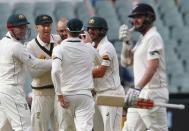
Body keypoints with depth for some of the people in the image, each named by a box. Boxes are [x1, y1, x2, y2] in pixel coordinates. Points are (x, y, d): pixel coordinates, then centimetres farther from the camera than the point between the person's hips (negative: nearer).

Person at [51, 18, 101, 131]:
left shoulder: (60, 49, -4)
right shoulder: (89, 49, 5)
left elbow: (55, 71, -19)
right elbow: (100, 62, 27)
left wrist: (60, 95, -14)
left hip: (66, 95, 0)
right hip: (85, 95, 0)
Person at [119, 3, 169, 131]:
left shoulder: (153, 37, -11)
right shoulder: (142, 39, 19)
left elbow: (153, 67, -23)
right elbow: (126, 61, 20)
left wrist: (137, 88, -31)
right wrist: (126, 42, 5)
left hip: (153, 93, -10)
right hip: (140, 94, 10)